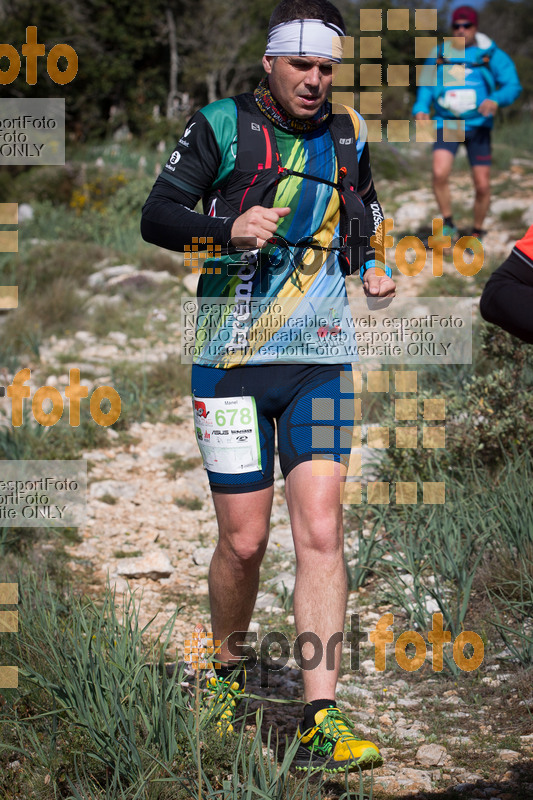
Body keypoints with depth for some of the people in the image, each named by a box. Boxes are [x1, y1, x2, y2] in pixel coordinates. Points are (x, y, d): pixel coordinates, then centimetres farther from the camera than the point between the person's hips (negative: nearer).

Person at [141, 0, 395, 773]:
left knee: (321, 529, -9)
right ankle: (226, 673, 30)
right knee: (244, 540, 1)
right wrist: (228, 228, -22)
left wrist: (373, 266, 6)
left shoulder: (347, 136, 11)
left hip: (321, 360, 2)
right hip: (232, 359, -2)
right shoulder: (221, 126, -1)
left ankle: (321, 722, -11)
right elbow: (156, 216, -5)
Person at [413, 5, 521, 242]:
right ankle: (448, 226, -4)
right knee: (440, 173, -23)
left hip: (477, 125, -1)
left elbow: (513, 85, -4)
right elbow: (426, 86, 17)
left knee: (482, 186, -1)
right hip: (446, 124, 1)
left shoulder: (491, 54, 1)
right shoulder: (440, 53, 8)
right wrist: (421, 108, -3)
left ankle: (477, 234, 21)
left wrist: (496, 99, -25)